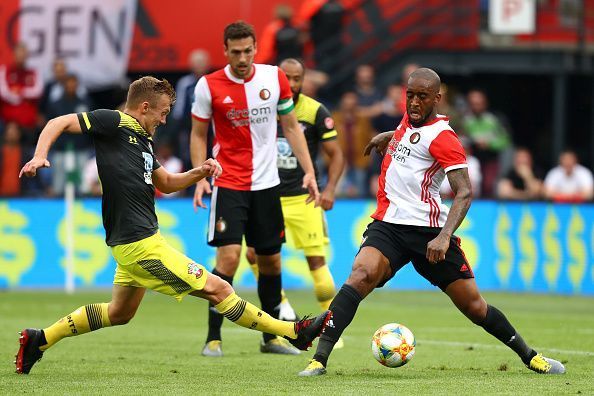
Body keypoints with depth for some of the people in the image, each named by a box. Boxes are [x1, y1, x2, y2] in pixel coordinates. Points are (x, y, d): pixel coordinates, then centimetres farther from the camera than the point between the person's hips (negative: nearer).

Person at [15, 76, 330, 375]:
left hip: (130, 242, 11)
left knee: (120, 313, 24)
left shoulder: (141, 138, 16)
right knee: (217, 289, -4)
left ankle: (40, 340, 26)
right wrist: (39, 156, -28)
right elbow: (59, 123, -11)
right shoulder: (115, 123, -10)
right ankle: (294, 332, 1)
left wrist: (199, 173, 8)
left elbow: (165, 182, 25)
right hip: (141, 244, -11)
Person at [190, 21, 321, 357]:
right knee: (229, 255, -17)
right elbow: (198, 134, 2)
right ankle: (213, 338, -8)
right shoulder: (209, 86, -8)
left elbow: (291, 128, 8)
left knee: (271, 260, 10)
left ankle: (271, 337, 24)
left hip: (266, 184, 3)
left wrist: (309, 171, 1)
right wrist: (200, 177, -10)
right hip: (228, 184, -3)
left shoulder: (275, 78, -1)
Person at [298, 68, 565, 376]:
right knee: (361, 275, -26)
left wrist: (444, 236, -32)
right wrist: (387, 136, 38)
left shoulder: (442, 137, -11)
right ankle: (319, 359, -33)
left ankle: (529, 356, 23)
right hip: (388, 222, 4)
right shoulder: (409, 118, 10)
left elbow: (465, 192, -20)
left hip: (429, 231, -4)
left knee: (473, 306, 2)